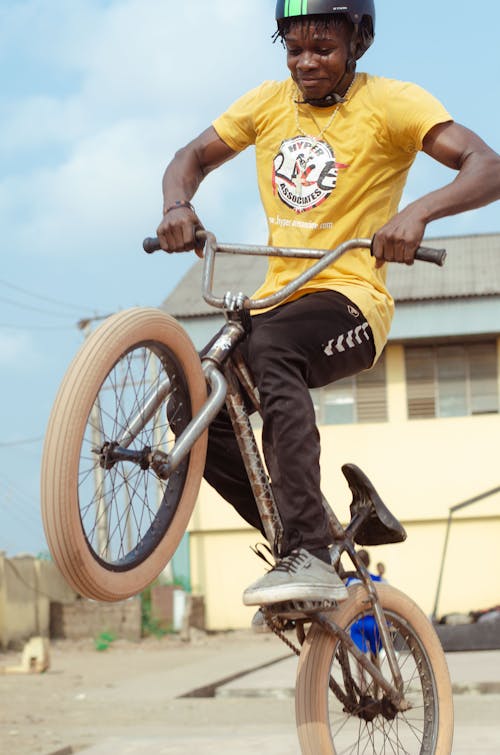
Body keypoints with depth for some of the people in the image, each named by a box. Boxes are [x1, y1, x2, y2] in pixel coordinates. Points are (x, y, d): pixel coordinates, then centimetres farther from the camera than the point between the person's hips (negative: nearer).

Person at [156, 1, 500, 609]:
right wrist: (177, 205, -10)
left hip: (350, 303, -6)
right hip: (278, 301, 6)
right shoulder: (269, 103, 8)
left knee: (270, 347, -36)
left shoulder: (389, 102, -7)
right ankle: (303, 541, 8)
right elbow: (192, 157, 14)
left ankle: (309, 557, -39)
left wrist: (419, 211, -39)